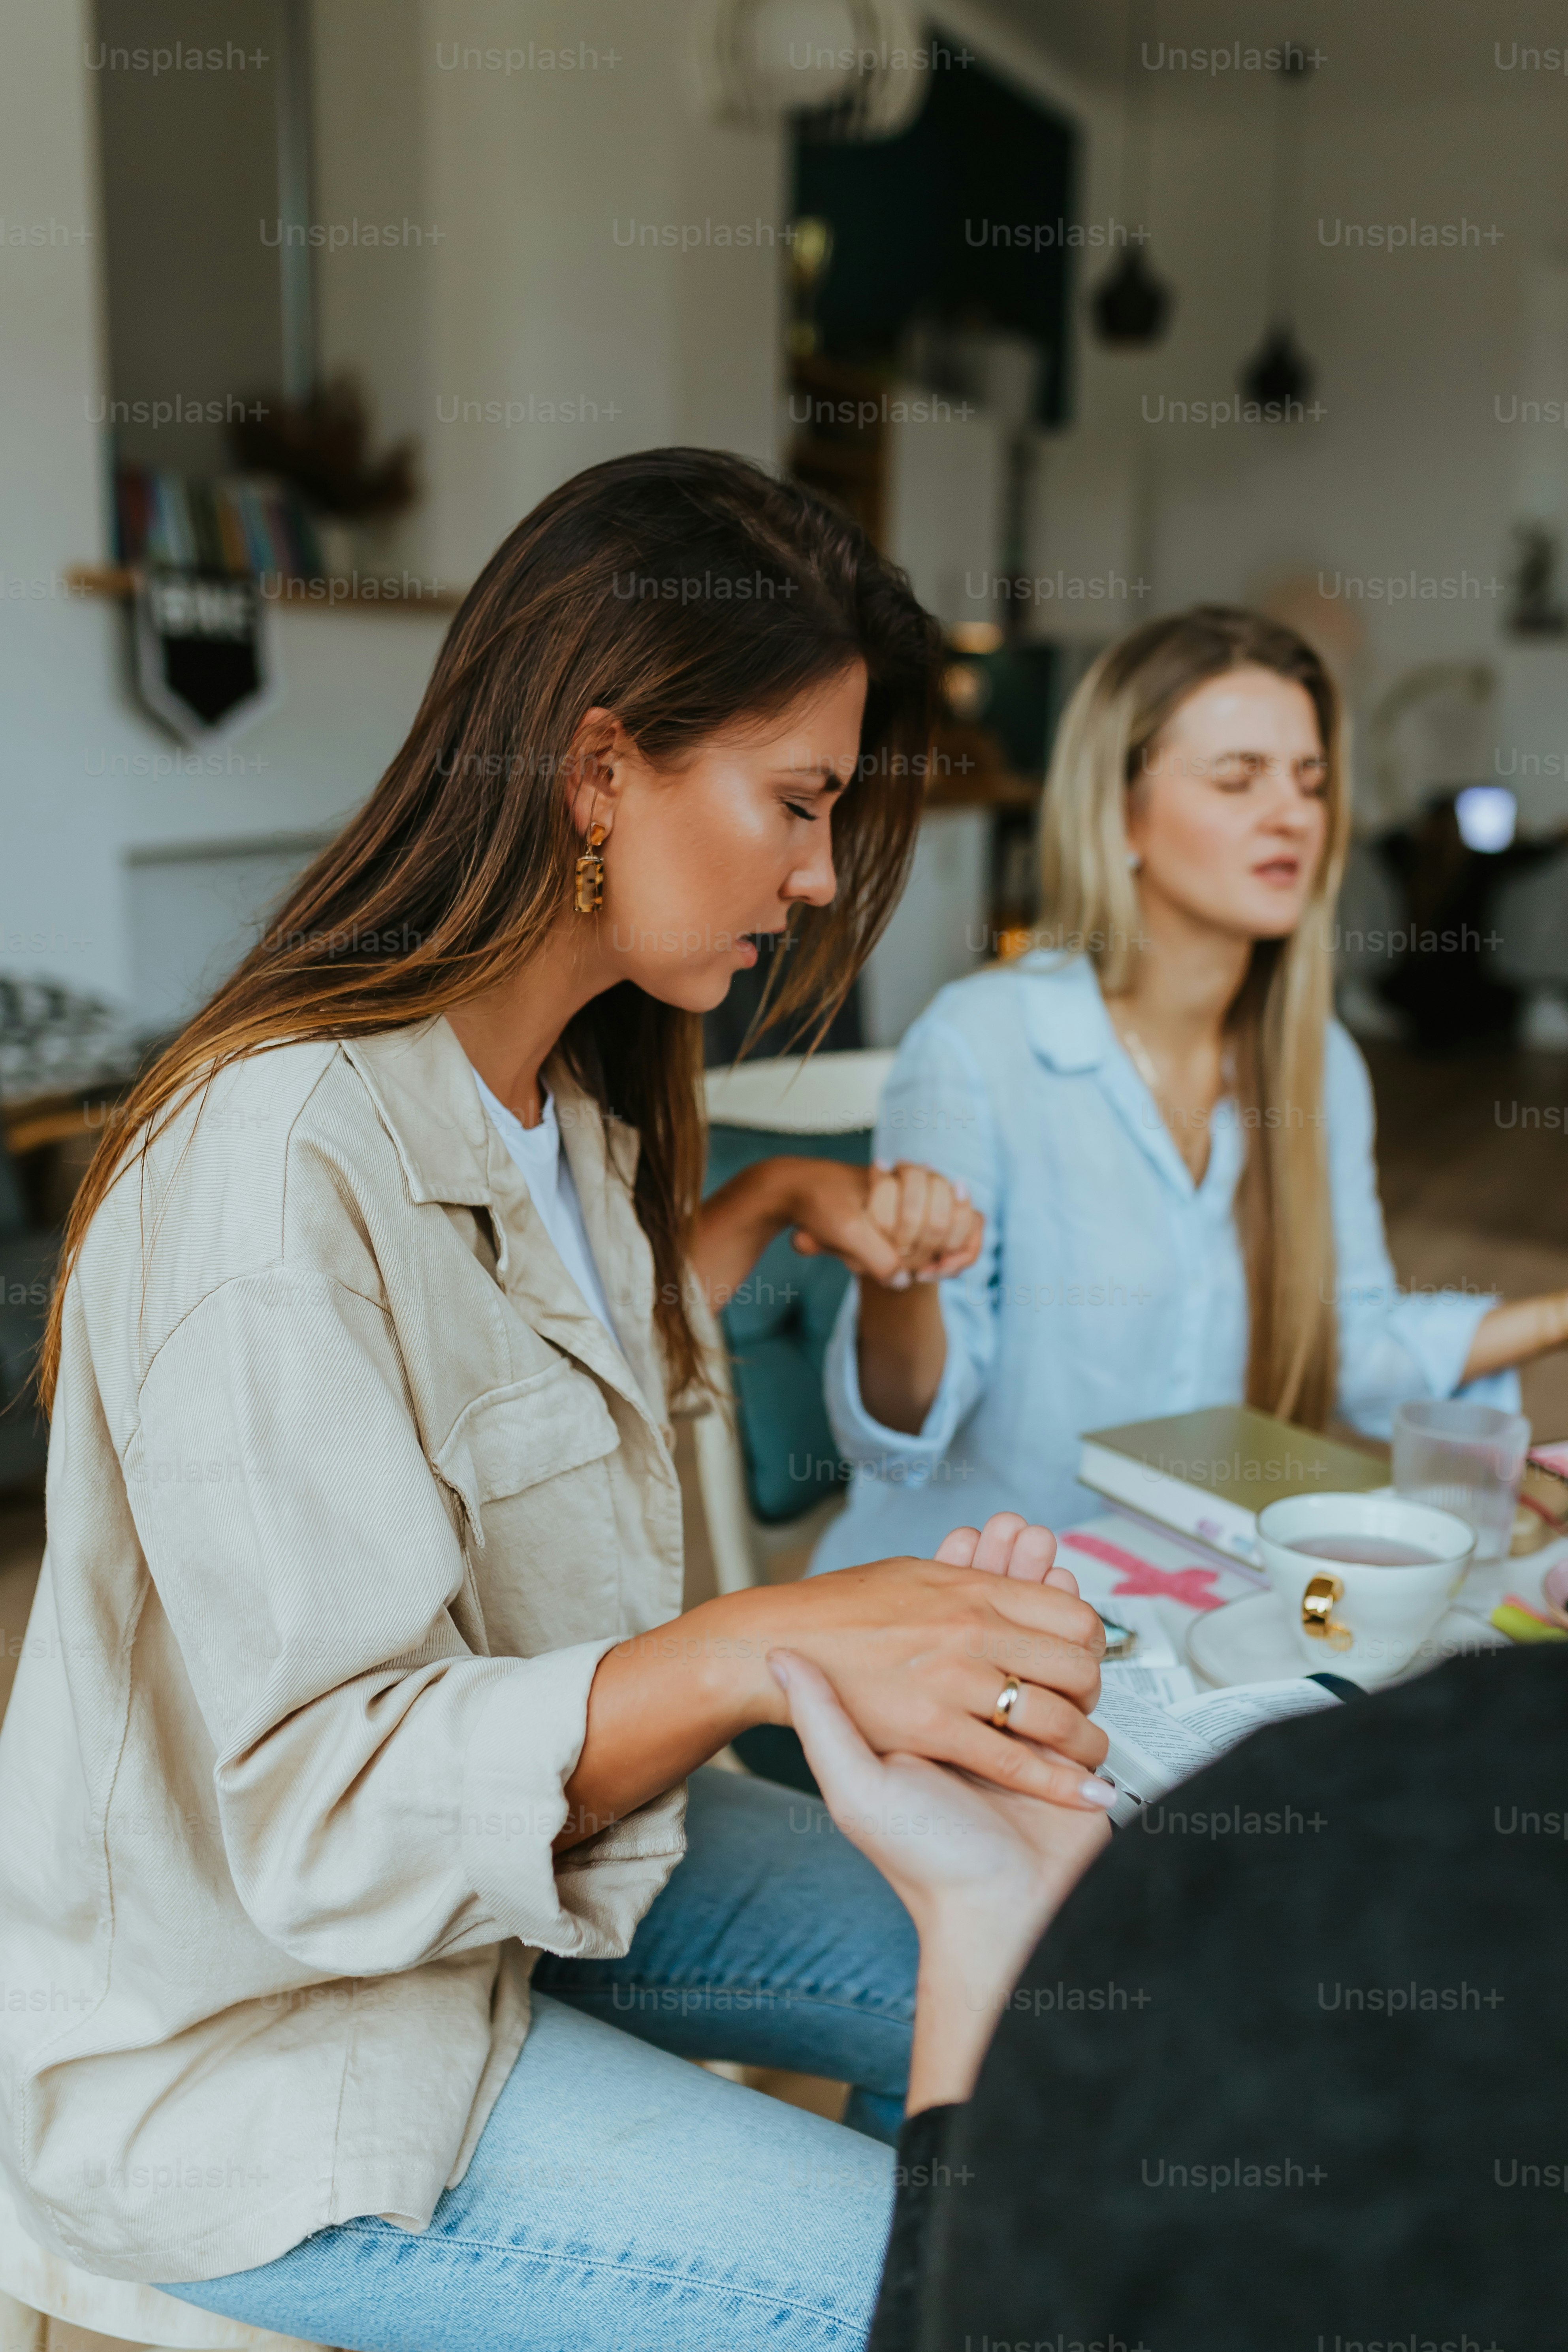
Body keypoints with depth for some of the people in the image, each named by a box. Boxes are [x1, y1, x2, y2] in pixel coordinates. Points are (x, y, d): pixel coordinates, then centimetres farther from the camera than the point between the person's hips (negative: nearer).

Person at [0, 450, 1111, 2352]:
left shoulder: (554, 1088, 0)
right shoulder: (280, 1166, -30)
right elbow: (328, 1808, -30)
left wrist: (767, 1209, 7)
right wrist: (767, 1648, -41)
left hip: (508, 1853, 9)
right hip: (244, 2041, -8)